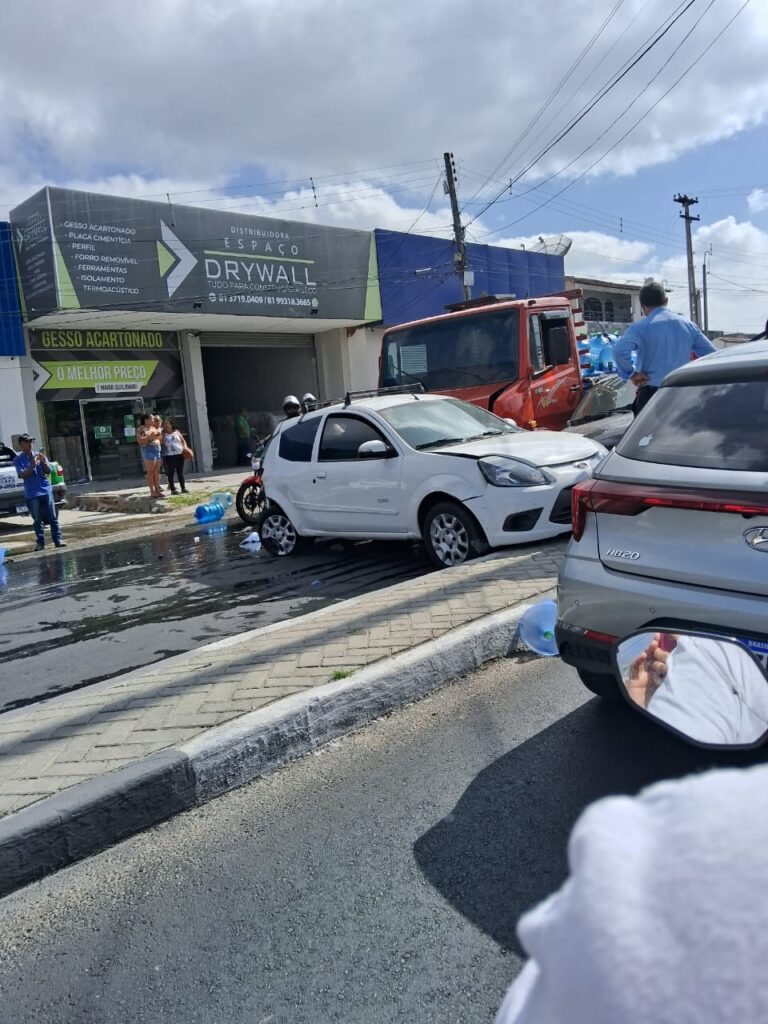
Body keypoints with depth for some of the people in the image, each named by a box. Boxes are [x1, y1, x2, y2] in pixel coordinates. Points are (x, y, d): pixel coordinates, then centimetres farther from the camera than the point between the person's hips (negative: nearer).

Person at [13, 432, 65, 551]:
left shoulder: (40, 455, 7)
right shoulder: (18, 460, 1)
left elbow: (48, 471, 5)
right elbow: (22, 475, -10)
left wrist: (44, 462, -14)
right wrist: (32, 465, -21)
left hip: (46, 490, 2)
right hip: (32, 494, -2)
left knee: (52, 517, 1)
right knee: (37, 520, 2)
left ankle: (58, 540, 5)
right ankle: (40, 543, 8)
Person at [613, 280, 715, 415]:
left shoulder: (641, 327, -6)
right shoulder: (688, 325, 10)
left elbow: (620, 350, -24)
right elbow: (711, 353, 12)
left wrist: (631, 373, -11)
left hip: (651, 393, -5)